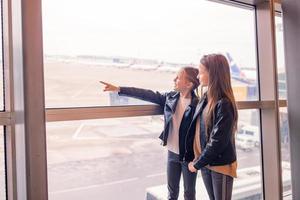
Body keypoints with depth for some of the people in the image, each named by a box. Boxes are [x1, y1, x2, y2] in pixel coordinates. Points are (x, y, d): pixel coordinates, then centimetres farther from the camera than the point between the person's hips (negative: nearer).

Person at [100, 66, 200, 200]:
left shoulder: (197, 104, -19)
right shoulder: (170, 97, -3)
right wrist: (118, 89, -5)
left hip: (189, 155, -5)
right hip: (172, 152, 5)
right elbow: (146, 94, -3)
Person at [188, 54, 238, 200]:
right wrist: (198, 160, 3)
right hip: (206, 162, 7)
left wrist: (197, 164, -13)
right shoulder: (205, 98, 3)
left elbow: (217, 141, -22)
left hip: (221, 165, -7)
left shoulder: (224, 104, -21)